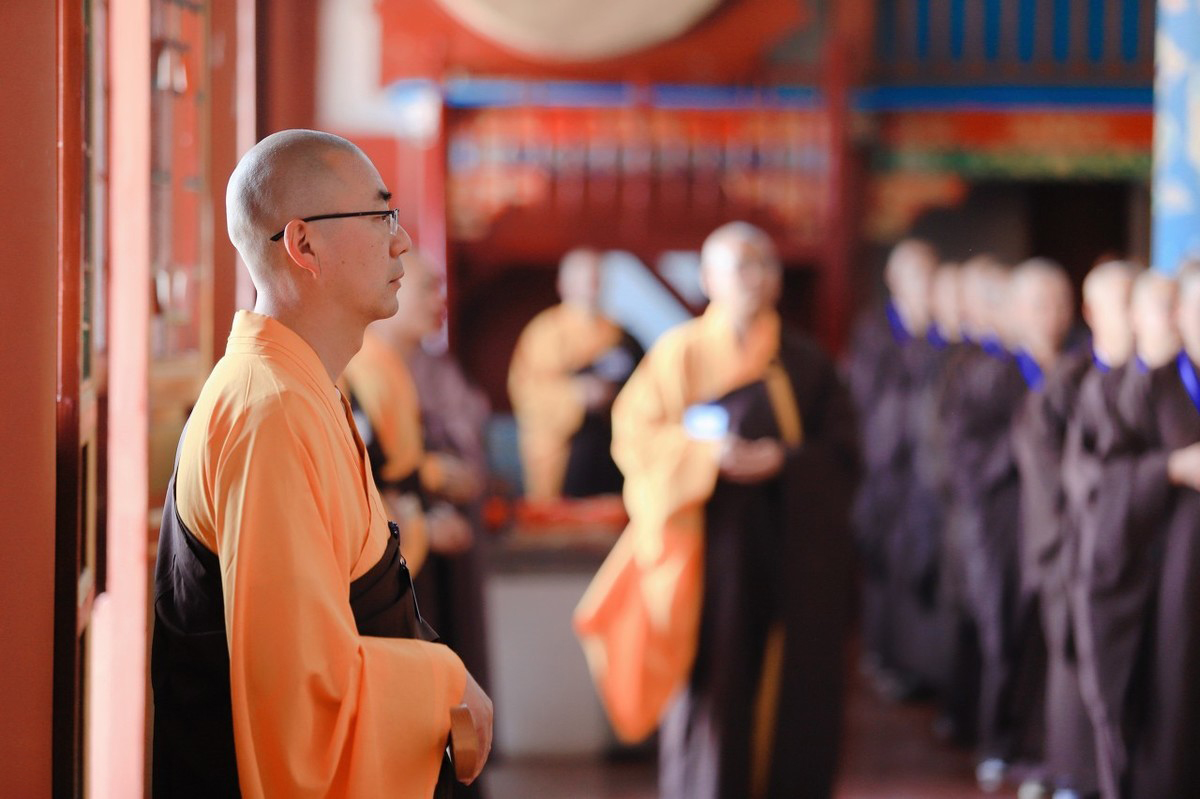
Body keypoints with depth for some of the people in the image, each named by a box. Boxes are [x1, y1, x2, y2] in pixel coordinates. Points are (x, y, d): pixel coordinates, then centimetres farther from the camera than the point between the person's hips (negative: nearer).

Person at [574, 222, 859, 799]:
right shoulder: (682, 353, 4)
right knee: (713, 683, -5)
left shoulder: (806, 364, 11)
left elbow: (842, 450, 5)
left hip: (792, 550, 3)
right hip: (714, 539, -2)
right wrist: (707, 453, -18)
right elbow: (634, 432, -3)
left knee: (793, 688, 1)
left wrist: (784, 459, -13)